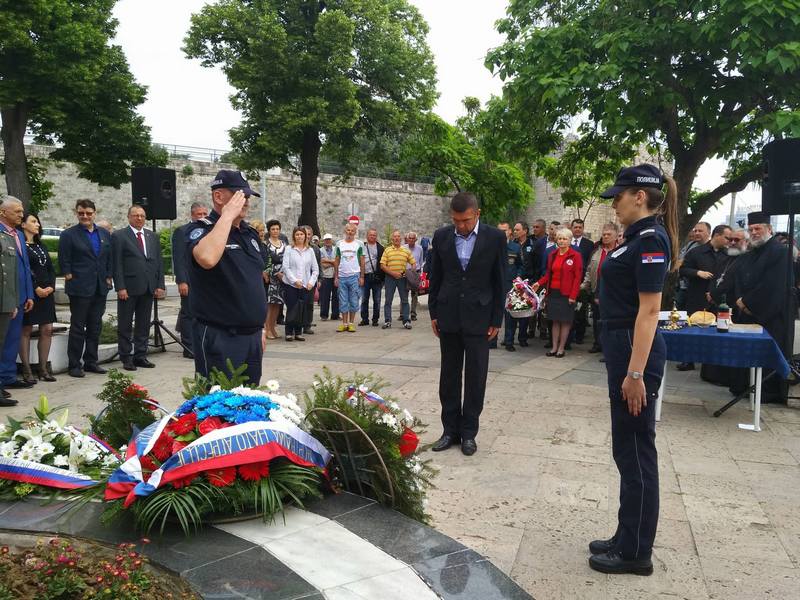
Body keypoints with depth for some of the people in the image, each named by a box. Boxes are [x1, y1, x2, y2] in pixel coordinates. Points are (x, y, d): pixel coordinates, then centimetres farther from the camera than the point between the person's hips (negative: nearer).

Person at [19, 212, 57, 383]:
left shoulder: (41, 246, 18)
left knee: (47, 330, 4)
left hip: (46, 292, 7)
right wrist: (36, 289, -14)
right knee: (26, 331, -1)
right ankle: (26, 370, 4)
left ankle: (43, 369, 10)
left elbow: (50, 268, 15)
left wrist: (51, 287, 0)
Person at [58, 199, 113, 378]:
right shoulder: (68, 235, -2)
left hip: (100, 288, 5)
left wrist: (108, 278, 6)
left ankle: (91, 362, 21)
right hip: (80, 289, -5)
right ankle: (74, 365, 8)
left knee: (95, 327, 11)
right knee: (78, 327, 0)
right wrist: (71, 280, -9)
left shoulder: (105, 234, 11)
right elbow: (64, 262, -5)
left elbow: (110, 259, 14)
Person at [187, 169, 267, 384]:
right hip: (219, 338, -7)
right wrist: (227, 216, -23)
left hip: (252, 336, 7)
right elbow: (207, 258, -34)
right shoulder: (200, 229, -9)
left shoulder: (251, 233, 14)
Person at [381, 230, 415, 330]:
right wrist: (393, 273, -12)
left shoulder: (406, 251, 8)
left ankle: (406, 321, 7)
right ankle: (387, 321, 9)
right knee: (388, 300, 3)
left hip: (403, 277, 1)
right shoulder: (387, 250, 3)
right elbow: (382, 265, -2)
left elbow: (413, 263, 13)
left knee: (404, 300, 2)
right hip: (390, 278, -1)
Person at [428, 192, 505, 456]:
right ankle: (451, 429, 20)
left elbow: (499, 281, -2)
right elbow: (435, 277, 7)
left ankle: (469, 432, 17)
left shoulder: (495, 237, -6)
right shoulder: (441, 236, 1)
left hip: (478, 318, -2)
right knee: (449, 375, 9)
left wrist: (496, 320, -3)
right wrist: (434, 313, 6)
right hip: (449, 316, 2)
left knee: (475, 377, 4)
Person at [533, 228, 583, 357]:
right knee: (555, 321, 9)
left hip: (567, 294, -5)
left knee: (565, 321, 3)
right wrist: (539, 283, -2)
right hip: (553, 292, 5)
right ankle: (554, 347, 15)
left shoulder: (575, 256, -5)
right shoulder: (552, 255, 11)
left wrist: (573, 295, -14)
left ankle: (561, 348, 10)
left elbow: (578, 277, -8)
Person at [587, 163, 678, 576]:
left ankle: (636, 552, 16)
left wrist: (636, 374, -22)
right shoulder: (637, 237, 13)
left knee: (635, 451, 1)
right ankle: (627, 539, 29)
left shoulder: (651, 239, -16)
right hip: (623, 349, 10)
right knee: (627, 450, 16)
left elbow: (649, 311, -21)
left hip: (635, 353, -10)